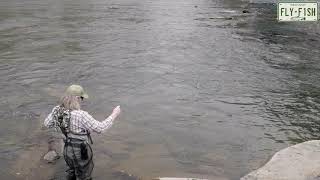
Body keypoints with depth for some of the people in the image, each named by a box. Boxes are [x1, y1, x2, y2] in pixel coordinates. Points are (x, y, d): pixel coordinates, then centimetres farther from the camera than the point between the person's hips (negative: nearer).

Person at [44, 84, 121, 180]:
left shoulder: (58, 110, -14)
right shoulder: (81, 116, -35)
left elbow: (47, 123, 5)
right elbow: (100, 128, -24)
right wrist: (114, 115, -13)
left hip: (68, 150, 7)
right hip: (81, 153, -7)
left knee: (73, 170, 35)